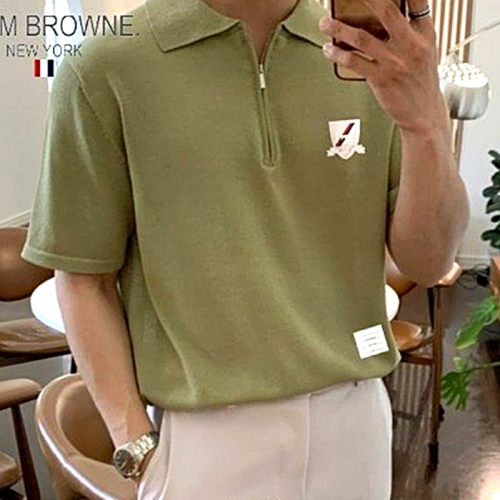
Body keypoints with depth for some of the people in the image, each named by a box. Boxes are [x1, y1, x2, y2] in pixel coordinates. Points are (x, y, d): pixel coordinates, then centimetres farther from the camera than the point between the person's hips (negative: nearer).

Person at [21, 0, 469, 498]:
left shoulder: (373, 54, -3)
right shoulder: (104, 69, -10)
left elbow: (426, 263, -4)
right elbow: (83, 279, -4)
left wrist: (426, 121, -21)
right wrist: (139, 451, -8)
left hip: (357, 418, 4)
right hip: (207, 435, -3)